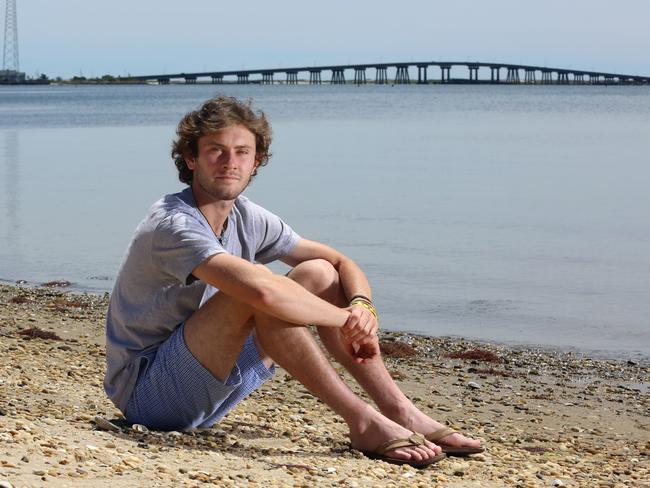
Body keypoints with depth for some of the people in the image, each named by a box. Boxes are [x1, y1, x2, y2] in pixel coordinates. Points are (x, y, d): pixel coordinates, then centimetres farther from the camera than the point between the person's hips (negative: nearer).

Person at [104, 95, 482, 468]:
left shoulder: (248, 219, 4)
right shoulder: (174, 226, -23)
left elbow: (342, 264, 6)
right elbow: (262, 290, -39)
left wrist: (362, 305, -17)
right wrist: (346, 317, -25)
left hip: (207, 390, 8)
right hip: (145, 393, -8)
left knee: (317, 274, -1)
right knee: (256, 290, -30)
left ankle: (401, 413, -7)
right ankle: (363, 422, -26)